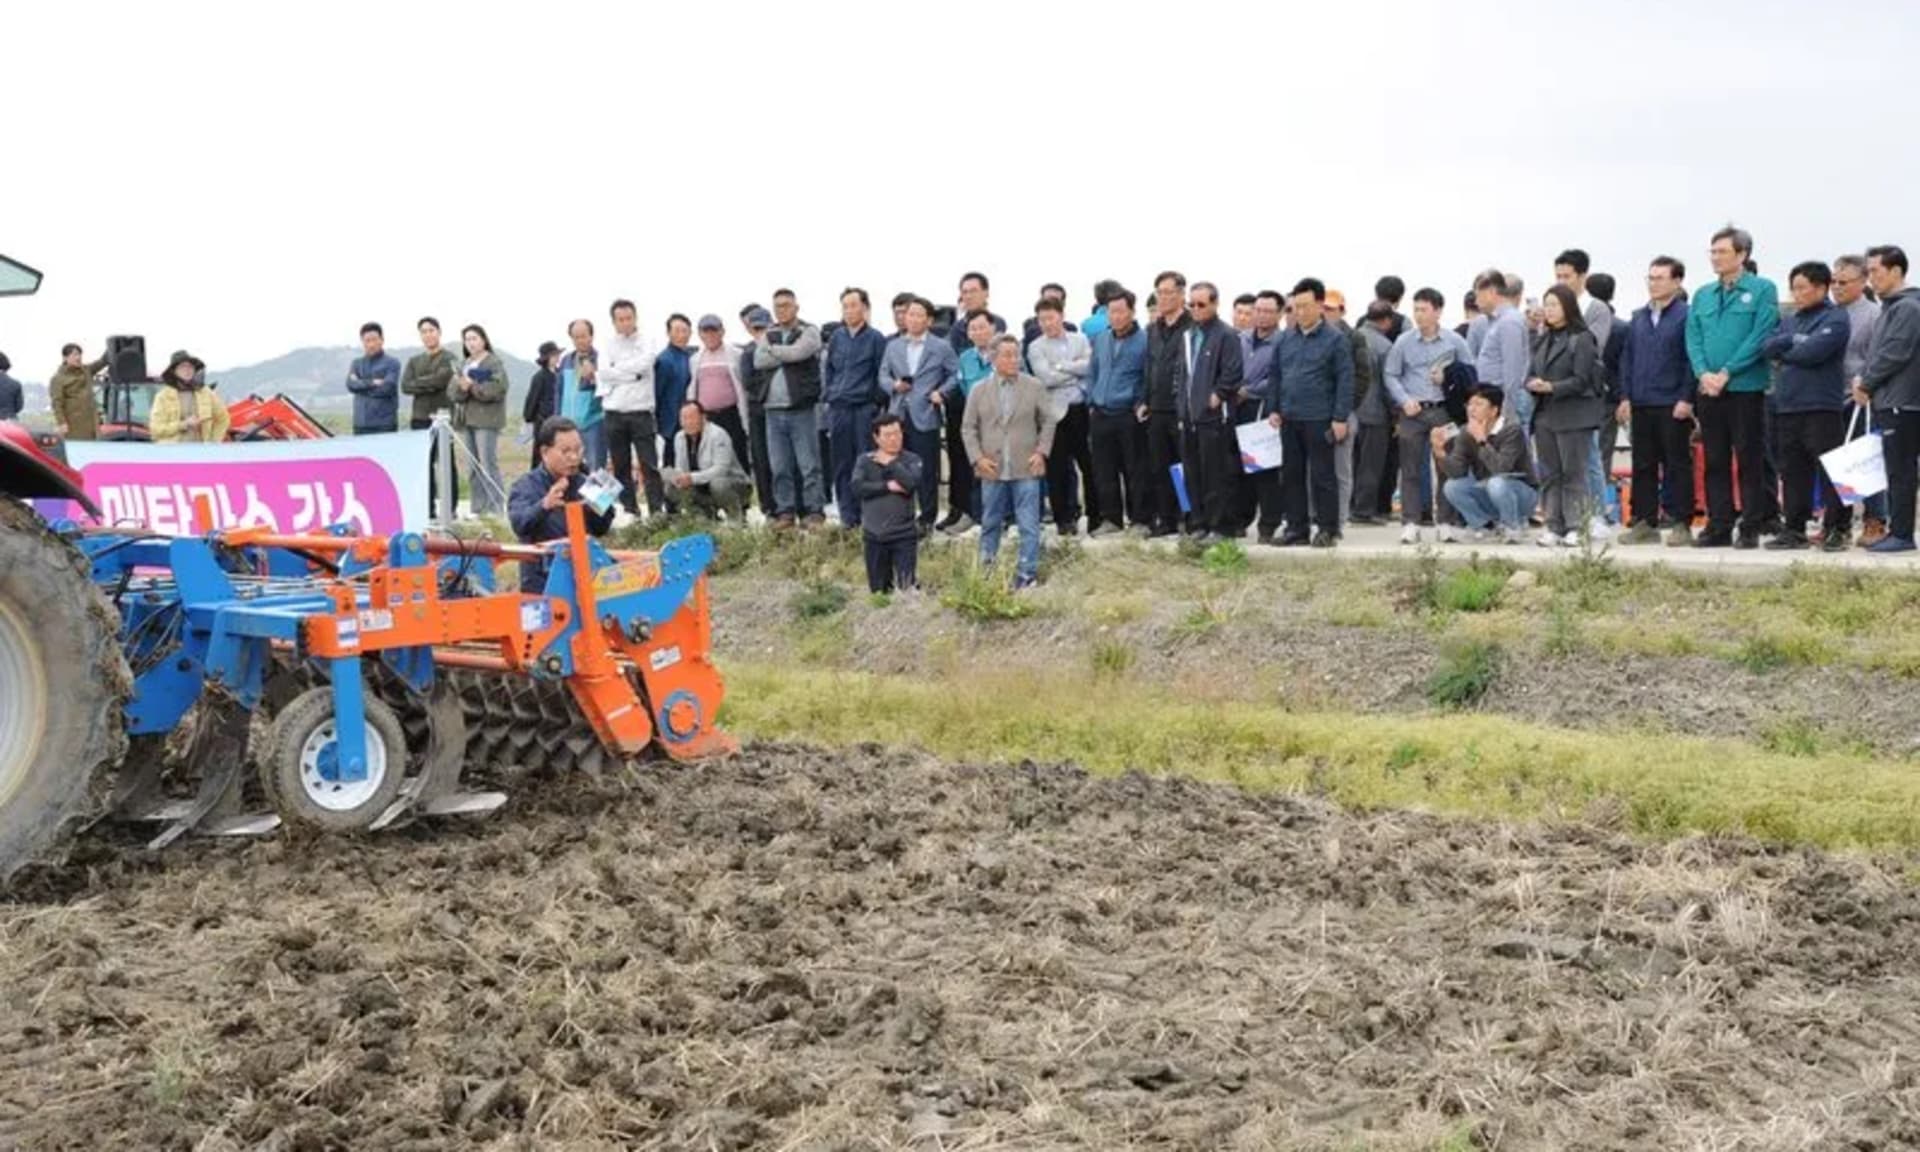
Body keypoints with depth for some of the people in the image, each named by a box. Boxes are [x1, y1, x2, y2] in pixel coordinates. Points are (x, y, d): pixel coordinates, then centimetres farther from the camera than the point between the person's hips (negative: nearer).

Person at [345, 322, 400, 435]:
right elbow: (350, 384, -2)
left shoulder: (392, 363, 2)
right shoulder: (357, 363, 15)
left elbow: (387, 388, -12)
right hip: (361, 423, 4)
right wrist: (372, 383, -12)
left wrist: (361, 384, -2)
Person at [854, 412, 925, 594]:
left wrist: (891, 463, -10)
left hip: (904, 534, -2)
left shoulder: (912, 460, 0)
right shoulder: (865, 460, 4)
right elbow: (857, 487, -11)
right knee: (878, 591, 11)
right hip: (874, 535, 2)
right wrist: (888, 486, -14)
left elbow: (912, 483, -18)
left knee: (907, 589, -9)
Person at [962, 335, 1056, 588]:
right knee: (990, 523, 12)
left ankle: (1026, 574, 6)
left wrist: (1041, 451, -4)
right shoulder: (980, 391, 5)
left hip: (1026, 468, -1)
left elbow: (1048, 421, 7)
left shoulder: (1034, 387, 3)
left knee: (1029, 525, -2)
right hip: (992, 469, 1)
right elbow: (968, 428, 6)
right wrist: (977, 458, -5)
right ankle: (985, 570, 24)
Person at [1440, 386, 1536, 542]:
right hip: (1487, 495, 5)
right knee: (1451, 487, -18)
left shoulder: (1512, 431, -22)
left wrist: (1481, 441, -34)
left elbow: (1501, 469, -35)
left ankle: (1513, 527, -7)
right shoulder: (1466, 432, -6)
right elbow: (1457, 472, -15)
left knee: (1497, 483, -36)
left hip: (1521, 494, -5)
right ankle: (1487, 524, 3)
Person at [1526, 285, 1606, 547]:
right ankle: (1554, 528, 11)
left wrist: (1551, 387, -23)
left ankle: (1573, 528, -2)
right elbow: (1532, 373, 15)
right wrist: (1532, 384, -8)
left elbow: (1581, 380, -12)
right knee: (1549, 475, 7)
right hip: (1544, 415, 7)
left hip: (1573, 416, -7)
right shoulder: (1542, 340, 16)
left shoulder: (1582, 339, -6)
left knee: (1573, 474, -4)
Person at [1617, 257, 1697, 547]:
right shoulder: (1638, 319, 14)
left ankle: (1682, 525, 4)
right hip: (1640, 404, 6)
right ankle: (1645, 522, 15)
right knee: (1643, 466, 9)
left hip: (1673, 406, -6)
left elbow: (1692, 360, -9)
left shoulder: (1686, 316, -6)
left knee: (1677, 465, 0)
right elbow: (1627, 358, 16)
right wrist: (1625, 397, 9)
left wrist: (1686, 398, -14)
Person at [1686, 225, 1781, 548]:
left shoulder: (1762, 290, -2)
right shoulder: (1702, 295, 14)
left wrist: (1726, 373, -15)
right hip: (1709, 390, 5)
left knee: (1749, 461, -1)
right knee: (1715, 461, 8)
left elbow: (1760, 337, -11)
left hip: (1746, 388, -5)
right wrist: (1704, 373, -9)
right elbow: (1693, 338, 8)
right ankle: (1718, 527, 13)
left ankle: (1750, 529, 4)